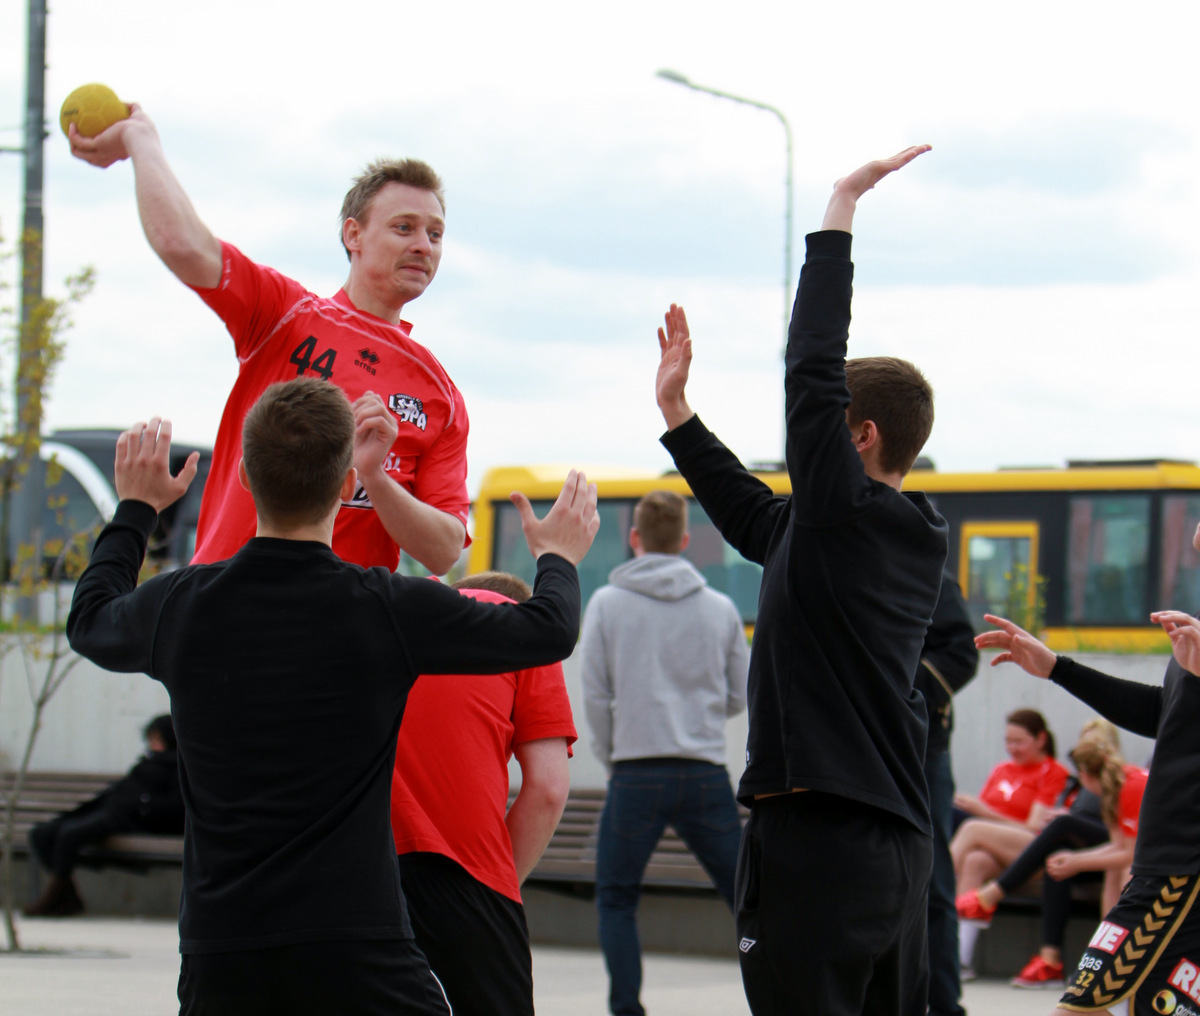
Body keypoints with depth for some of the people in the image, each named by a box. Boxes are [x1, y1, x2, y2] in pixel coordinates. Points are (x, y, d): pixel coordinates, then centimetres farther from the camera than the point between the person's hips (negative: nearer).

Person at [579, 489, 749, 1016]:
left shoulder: (607, 603, -1)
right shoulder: (721, 608, 6)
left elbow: (595, 696, -3)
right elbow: (738, 697, 11)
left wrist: (609, 755, 10)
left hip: (636, 774, -2)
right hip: (707, 773, 2)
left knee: (616, 899, 12)